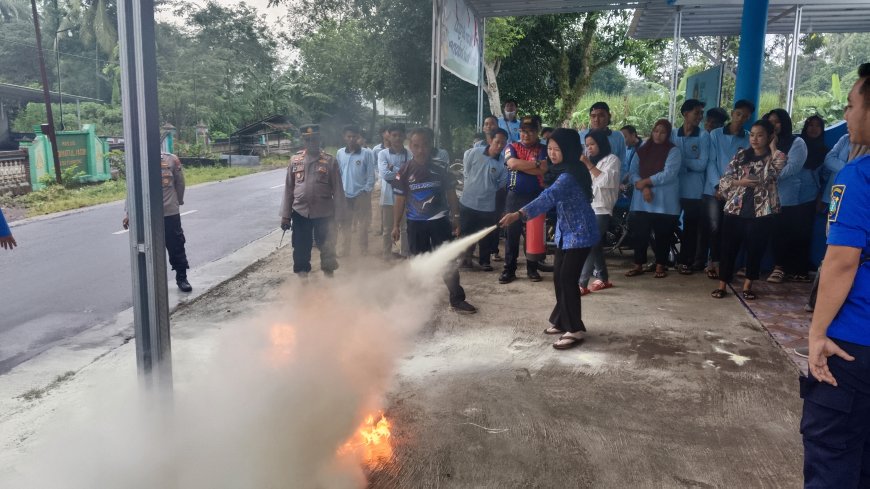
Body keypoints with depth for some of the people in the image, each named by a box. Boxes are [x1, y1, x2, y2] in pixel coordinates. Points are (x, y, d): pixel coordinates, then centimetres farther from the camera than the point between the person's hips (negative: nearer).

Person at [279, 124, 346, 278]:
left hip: (324, 214, -2)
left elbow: (337, 190, -3)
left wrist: (338, 215, -6)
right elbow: (288, 189, 5)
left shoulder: (330, 161, -4)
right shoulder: (295, 160, 3)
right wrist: (285, 215, 3)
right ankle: (303, 277, 23)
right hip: (300, 213, 2)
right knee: (301, 249, 9)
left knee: (327, 248, 10)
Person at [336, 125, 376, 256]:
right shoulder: (339, 153, 2)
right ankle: (345, 250, 27)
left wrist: (366, 191, -10)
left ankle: (364, 251, 18)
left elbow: (371, 175, -6)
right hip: (344, 195, 3)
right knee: (345, 225, 14)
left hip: (361, 195, -3)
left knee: (362, 226, 6)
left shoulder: (367, 153, -7)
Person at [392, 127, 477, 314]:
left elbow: (451, 196, 5)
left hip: (439, 221, 0)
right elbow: (400, 201, 3)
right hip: (416, 223, 0)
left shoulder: (441, 170, -3)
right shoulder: (404, 172, -4)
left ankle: (457, 301, 6)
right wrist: (396, 225, 3)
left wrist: (456, 219, 5)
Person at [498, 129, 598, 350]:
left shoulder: (570, 175, -25)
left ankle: (575, 330, -1)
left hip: (579, 233, -10)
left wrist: (519, 214, -50)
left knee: (568, 280, -10)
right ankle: (562, 321, 25)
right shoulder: (565, 171, 7)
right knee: (558, 277, 12)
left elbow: (549, 197, -40)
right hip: (566, 232, 10)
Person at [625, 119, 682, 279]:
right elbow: (633, 172, 2)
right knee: (639, 233, 2)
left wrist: (645, 181, -10)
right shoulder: (642, 150, 9)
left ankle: (660, 265, 15)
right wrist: (643, 187, -14)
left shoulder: (673, 151, -2)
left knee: (662, 234, 4)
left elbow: (668, 174, -14)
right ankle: (638, 265, 12)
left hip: (665, 202, -3)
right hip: (642, 201, 3)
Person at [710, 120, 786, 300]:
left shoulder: (774, 158, 3)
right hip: (735, 210, 1)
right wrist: (739, 182, -15)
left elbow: (779, 166, -21)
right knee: (729, 248, 3)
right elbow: (724, 179, 3)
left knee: (755, 250, 7)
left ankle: (747, 286, 22)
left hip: (761, 212, -1)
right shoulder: (741, 155, 7)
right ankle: (722, 285, 12)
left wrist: (773, 147, -8)